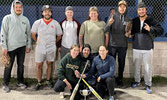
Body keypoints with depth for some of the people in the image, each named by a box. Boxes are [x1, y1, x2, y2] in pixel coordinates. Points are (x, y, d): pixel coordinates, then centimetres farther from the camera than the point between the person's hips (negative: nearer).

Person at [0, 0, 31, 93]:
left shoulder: (25, 19, 6)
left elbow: (28, 33, 11)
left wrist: (28, 45, 7)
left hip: (22, 47, 3)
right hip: (10, 47, -3)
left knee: (21, 65, 12)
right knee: (9, 66, 2)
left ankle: (20, 82, 26)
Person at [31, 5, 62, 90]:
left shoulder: (55, 23, -1)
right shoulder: (37, 23, -2)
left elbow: (59, 36, 9)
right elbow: (33, 34, 9)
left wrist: (53, 42, 9)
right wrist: (38, 41, 8)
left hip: (51, 48, 1)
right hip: (40, 48, 0)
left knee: (50, 64, 10)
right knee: (39, 65, 3)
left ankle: (48, 81, 25)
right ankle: (39, 82, 16)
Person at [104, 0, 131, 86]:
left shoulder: (128, 19, 4)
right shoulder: (113, 17, -2)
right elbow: (106, 30, -8)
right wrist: (109, 24, -29)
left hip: (123, 45, 2)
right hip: (112, 44, -2)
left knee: (121, 63, 10)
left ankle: (120, 79, 25)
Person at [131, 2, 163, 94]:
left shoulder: (151, 20, -5)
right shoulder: (134, 21, 6)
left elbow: (160, 30, -13)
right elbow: (131, 31, 20)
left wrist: (150, 29, -28)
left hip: (148, 48, -3)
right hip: (136, 48, 3)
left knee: (148, 67, 3)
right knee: (136, 66, 14)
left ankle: (148, 84, 17)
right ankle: (137, 81, 33)